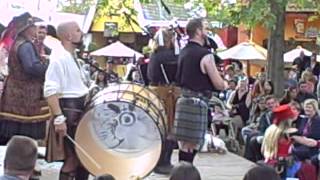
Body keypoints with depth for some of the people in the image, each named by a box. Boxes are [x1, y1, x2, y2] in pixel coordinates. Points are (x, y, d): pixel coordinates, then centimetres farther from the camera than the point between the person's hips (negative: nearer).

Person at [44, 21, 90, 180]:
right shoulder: (59, 58, -17)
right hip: (68, 110, -10)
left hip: (80, 109, 10)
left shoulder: (72, 57, 14)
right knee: (73, 157, -5)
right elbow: (50, 91, -24)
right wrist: (58, 118, -28)